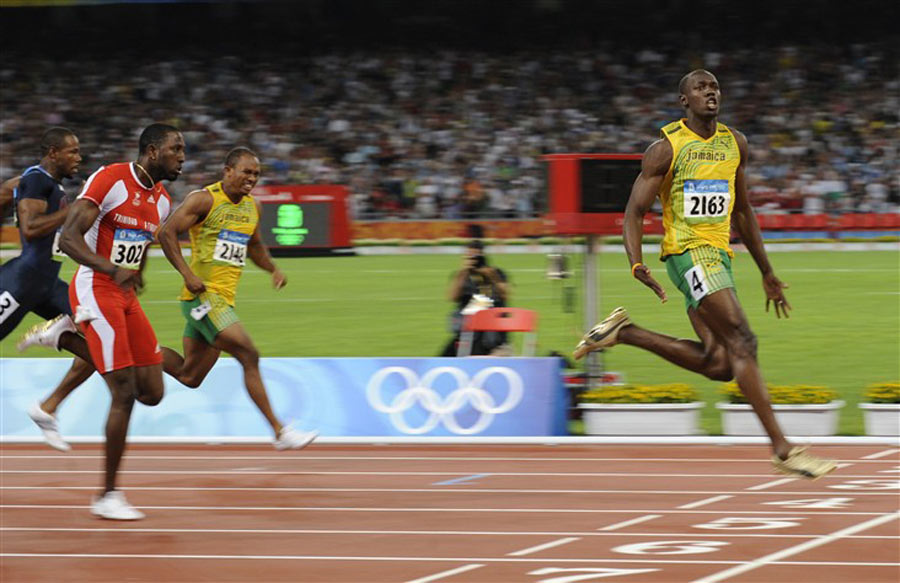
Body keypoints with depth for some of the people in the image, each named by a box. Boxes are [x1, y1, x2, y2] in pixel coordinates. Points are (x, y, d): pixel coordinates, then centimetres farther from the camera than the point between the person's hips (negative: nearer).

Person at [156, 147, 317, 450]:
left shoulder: (252, 207, 15)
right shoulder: (204, 200, -9)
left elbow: (254, 245, 31)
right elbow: (166, 232, -15)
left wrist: (272, 268, 13)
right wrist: (187, 274, -23)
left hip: (224, 299, 9)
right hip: (202, 296, -9)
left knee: (190, 376, 10)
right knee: (249, 356, -14)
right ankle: (280, 432, -12)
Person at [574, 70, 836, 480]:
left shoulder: (734, 144, 14)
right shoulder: (666, 148, -5)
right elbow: (635, 211, -5)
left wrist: (767, 273, 23)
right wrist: (637, 264, -22)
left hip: (719, 255, 7)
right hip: (688, 251, -7)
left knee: (720, 364, -4)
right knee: (742, 342, -17)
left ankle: (625, 333, 11)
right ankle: (782, 449, -18)